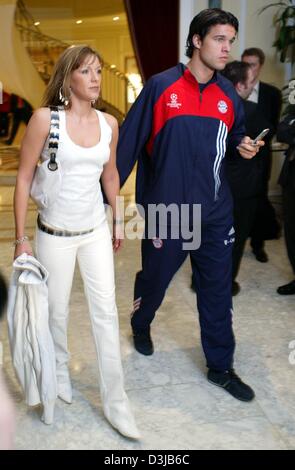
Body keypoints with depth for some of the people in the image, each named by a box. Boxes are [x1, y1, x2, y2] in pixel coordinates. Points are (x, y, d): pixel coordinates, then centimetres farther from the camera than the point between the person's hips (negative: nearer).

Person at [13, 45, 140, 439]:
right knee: (57, 311, 13)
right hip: (55, 233, -3)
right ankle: (60, 371, 43)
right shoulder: (45, 119, -13)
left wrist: (118, 221, 17)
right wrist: (21, 238, -11)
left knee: (106, 312, 5)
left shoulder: (109, 123, -1)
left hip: (96, 231, 4)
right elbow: (24, 178, -10)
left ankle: (115, 402, 17)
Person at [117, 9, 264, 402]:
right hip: (166, 210, -4)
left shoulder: (228, 94, 5)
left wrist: (244, 146, -3)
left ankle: (220, 366, 25)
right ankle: (141, 325, 48)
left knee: (218, 291, 9)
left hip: (215, 212, 4)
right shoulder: (161, 86, -9)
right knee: (155, 278, 15)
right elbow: (130, 142, -9)